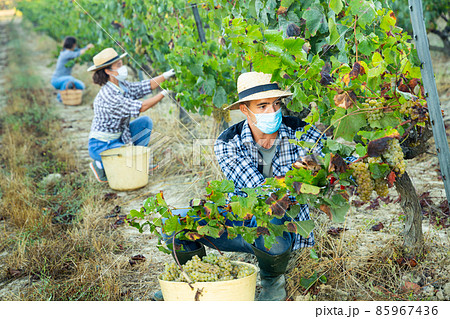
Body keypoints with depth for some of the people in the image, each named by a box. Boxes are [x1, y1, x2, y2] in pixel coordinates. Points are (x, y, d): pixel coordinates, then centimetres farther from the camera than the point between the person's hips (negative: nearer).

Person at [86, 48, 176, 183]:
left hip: (116, 138, 9)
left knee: (146, 122, 3)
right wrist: (164, 93, -20)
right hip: (101, 146, -9)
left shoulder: (121, 85, 1)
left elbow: (145, 86, 4)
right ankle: (101, 165, -2)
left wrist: (165, 75, -9)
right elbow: (140, 107, -26)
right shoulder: (107, 95, -26)